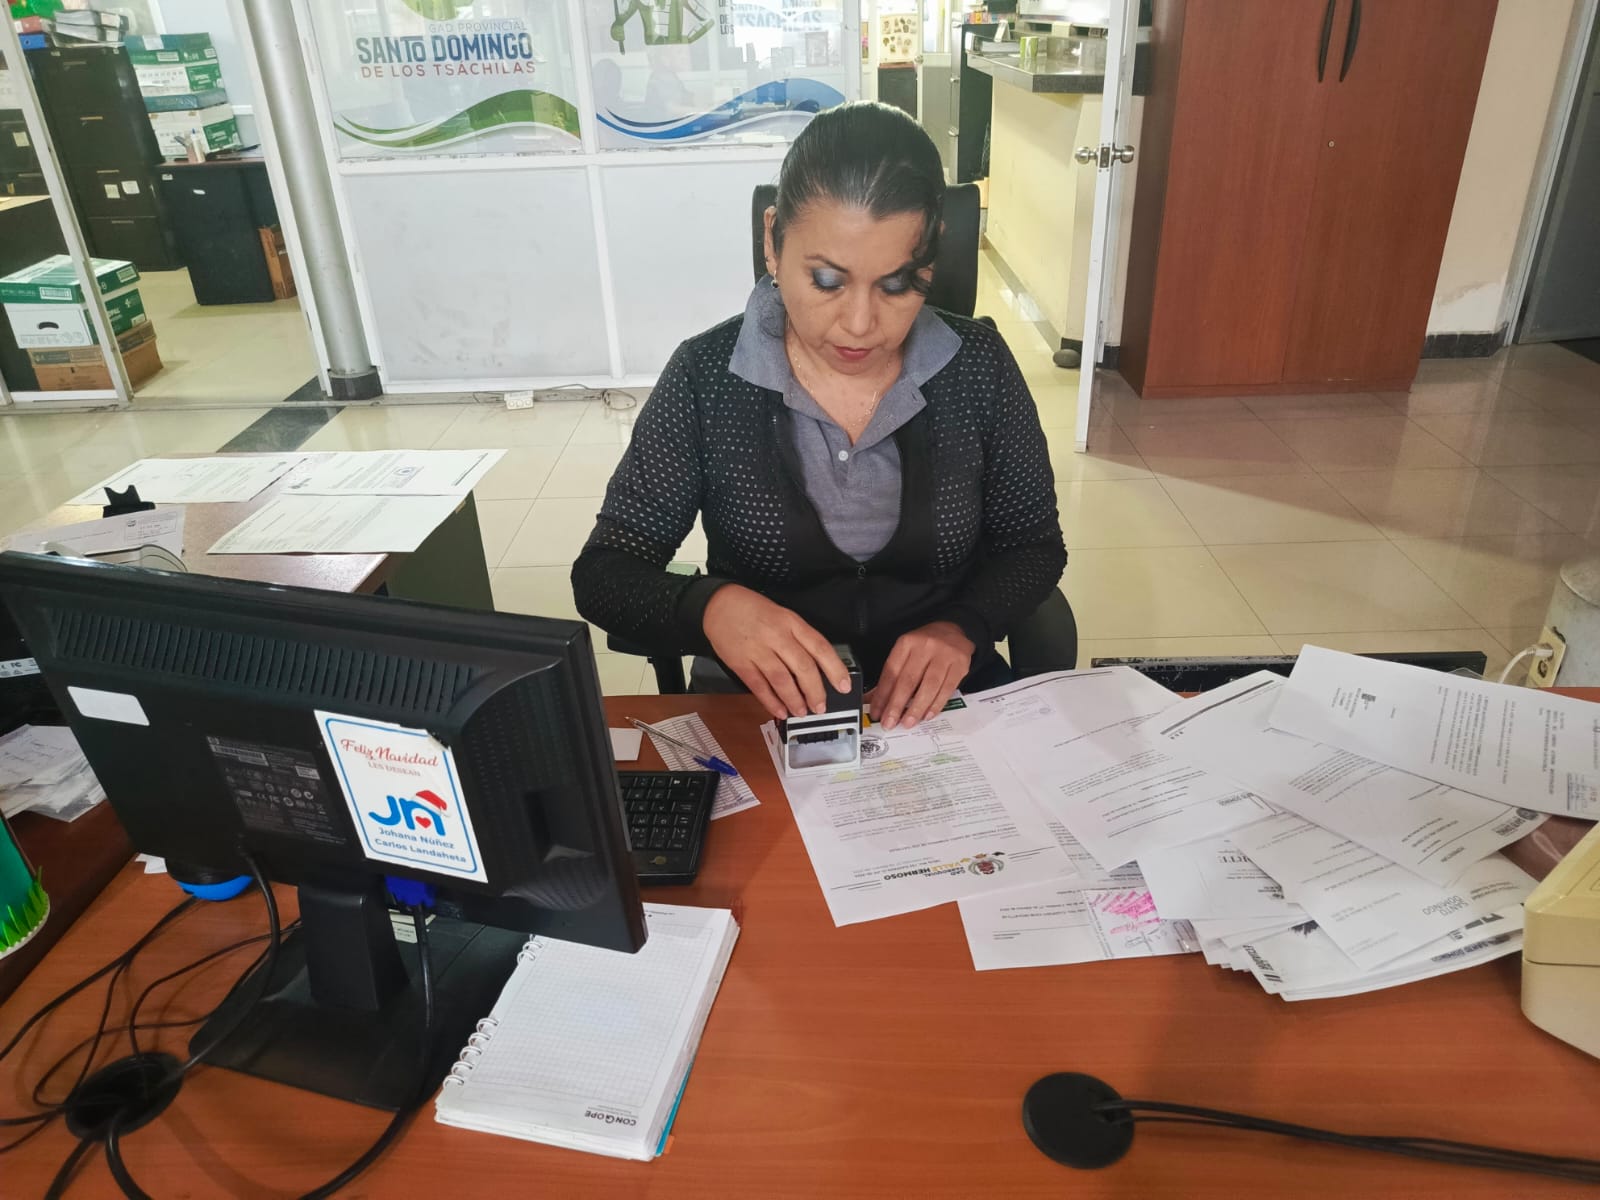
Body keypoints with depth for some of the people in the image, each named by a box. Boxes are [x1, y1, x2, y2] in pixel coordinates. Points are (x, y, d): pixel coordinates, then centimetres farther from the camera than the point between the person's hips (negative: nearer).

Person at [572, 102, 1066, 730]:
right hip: (754, 707, -1)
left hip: (941, 696, 2)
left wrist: (962, 628, -17)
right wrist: (710, 607, -30)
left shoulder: (979, 366, -6)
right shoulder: (705, 378, -10)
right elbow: (604, 571, -8)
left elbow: (1033, 544, 5)